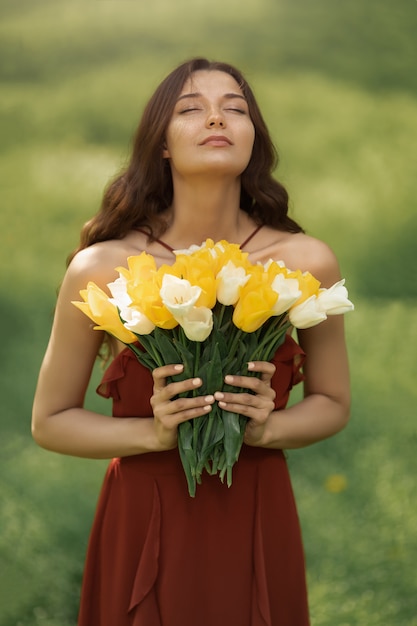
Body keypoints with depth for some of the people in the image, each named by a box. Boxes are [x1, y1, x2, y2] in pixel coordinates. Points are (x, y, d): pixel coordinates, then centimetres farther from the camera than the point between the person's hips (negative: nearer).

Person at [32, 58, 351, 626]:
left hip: (258, 520, 2)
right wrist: (153, 434, -17)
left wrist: (267, 428, -14)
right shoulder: (100, 269, -12)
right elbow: (50, 421, -2)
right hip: (144, 520, -1)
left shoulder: (307, 263, -8)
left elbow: (332, 404, 6)